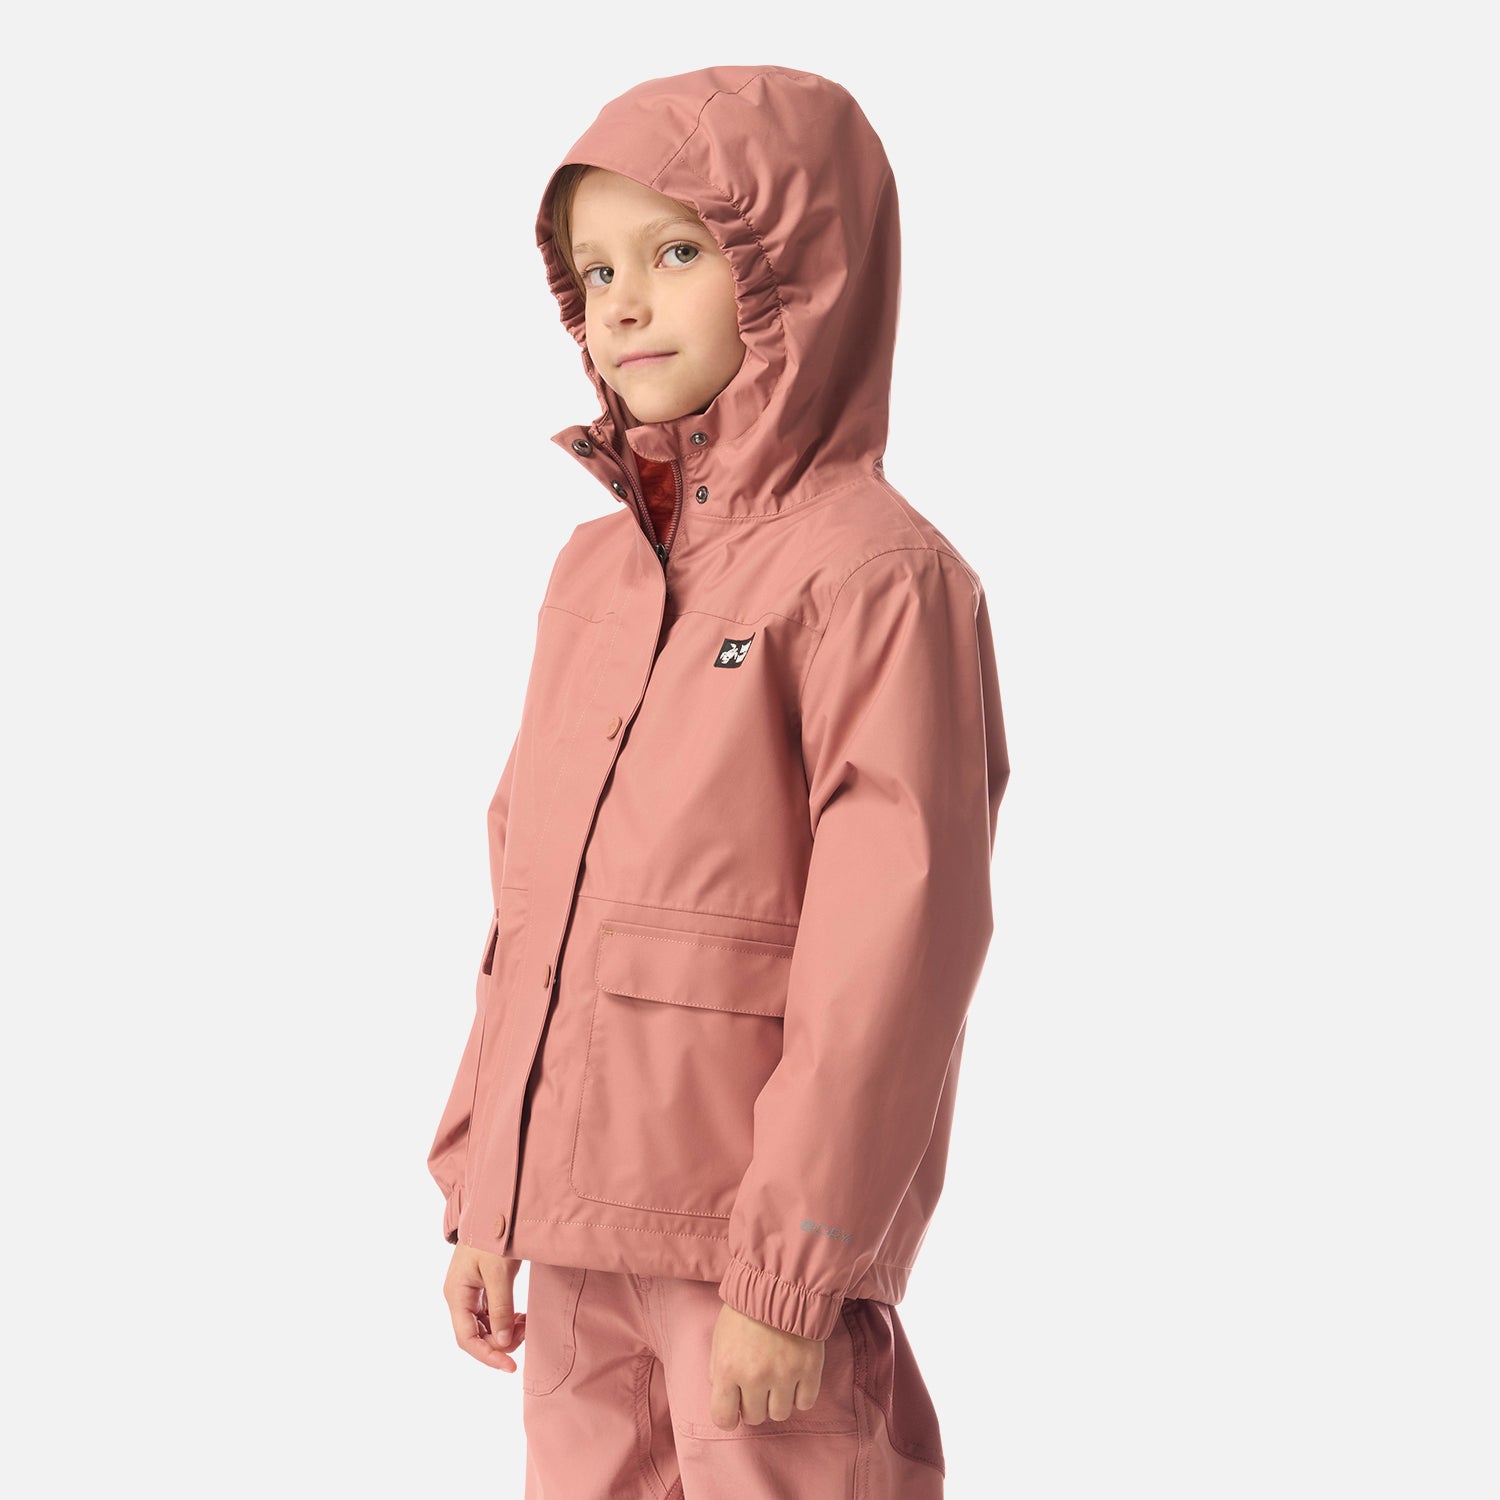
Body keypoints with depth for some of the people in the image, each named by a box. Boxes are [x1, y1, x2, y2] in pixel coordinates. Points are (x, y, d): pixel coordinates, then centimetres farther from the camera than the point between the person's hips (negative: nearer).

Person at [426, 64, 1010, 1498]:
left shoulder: (880, 577, -12)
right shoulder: (592, 570, 11)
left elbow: (888, 956, -16)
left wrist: (791, 1270, -17)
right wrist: (480, 1196, 14)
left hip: (752, 1239, -7)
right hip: (576, 1231, 7)